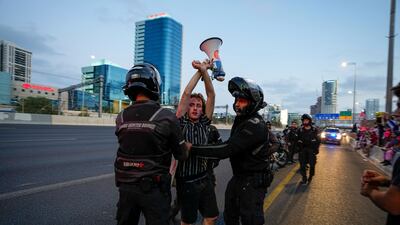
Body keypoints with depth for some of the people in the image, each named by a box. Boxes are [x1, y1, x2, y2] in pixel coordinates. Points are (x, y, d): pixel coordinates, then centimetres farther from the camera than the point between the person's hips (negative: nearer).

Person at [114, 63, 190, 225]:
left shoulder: (121, 117, -4)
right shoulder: (166, 117, -16)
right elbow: (181, 155, -7)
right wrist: (188, 146, 15)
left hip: (125, 186, 5)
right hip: (154, 188, -4)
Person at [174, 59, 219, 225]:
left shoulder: (204, 124, 2)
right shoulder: (181, 123, -7)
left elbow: (211, 95, -5)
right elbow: (186, 93, -16)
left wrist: (205, 71, -12)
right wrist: (199, 71, -13)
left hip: (205, 179, 4)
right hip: (186, 181, -4)